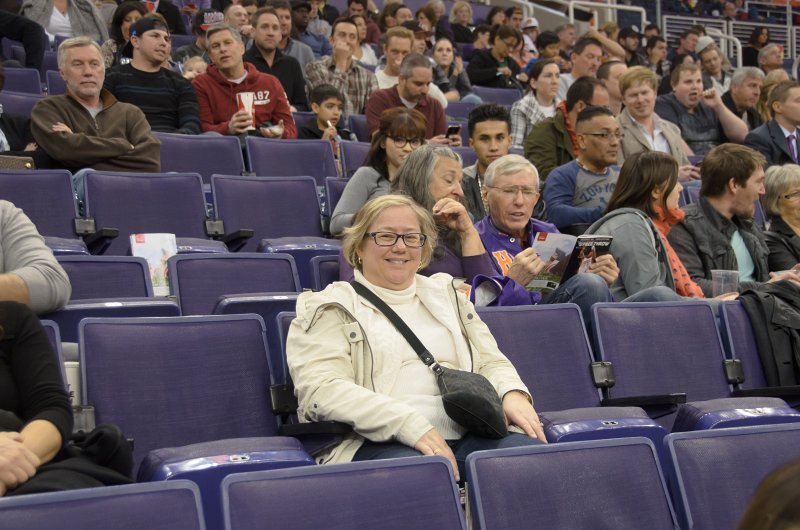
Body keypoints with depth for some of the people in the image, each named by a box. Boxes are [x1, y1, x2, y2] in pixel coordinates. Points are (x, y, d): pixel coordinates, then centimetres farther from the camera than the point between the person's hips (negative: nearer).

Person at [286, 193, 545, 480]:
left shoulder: (446, 293, 27)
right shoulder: (328, 308, 9)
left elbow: (490, 361, 24)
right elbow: (321, 389, -7)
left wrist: (512, 393, -3)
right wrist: (410, 424, -20)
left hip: (466, 435, 5)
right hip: (379, 441, -5)